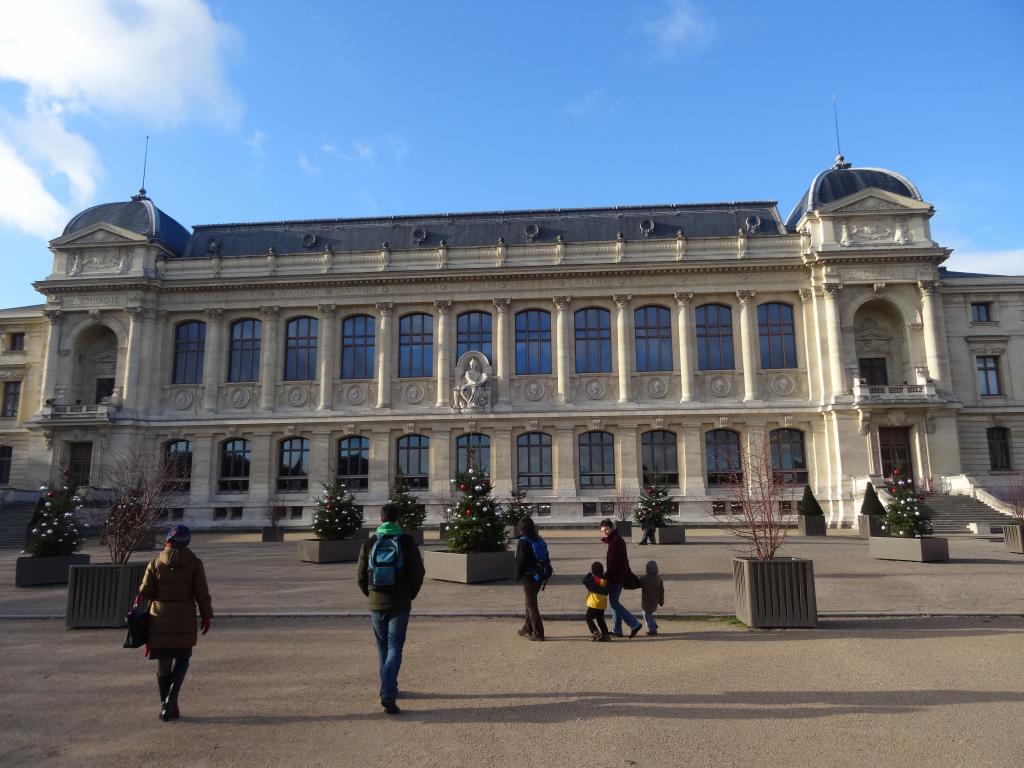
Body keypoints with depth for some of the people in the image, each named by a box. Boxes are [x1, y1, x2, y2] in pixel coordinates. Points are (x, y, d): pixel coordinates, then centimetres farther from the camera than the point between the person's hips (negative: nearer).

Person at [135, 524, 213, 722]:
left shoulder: (156, 563, -1)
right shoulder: (194, 563, -3)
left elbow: (145, 593, -2)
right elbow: (202, 593, -2)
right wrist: (207, 616, 5)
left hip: (160, 619, 1)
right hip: (185, 620, -1)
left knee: (163, 663, 12)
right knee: (182, 659, 12)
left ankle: (165, 705, 16)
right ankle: (171, 698, -6)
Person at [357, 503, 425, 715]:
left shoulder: (369, 543, -1)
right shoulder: (407, 542, -6)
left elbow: (361, 575, 4)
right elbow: (418, 573, -4)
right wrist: (411, 595, 11)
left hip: (376, 604, 2)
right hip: (400, 604, -2)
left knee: (382, 647, 17)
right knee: (395, 648, 0)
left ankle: (389, 688, 28)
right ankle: (388, 694, -13)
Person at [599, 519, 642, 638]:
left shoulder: (615, 541, -18)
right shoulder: (615, 539, 14)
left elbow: (613, 561, -23)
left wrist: (606, 575, -20)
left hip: (616, 576, -10)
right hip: (619, 576, 10)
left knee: (614, 602, -5)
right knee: (614, 602, 16)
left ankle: (634, 624, -6)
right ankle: (616, 630, 22)